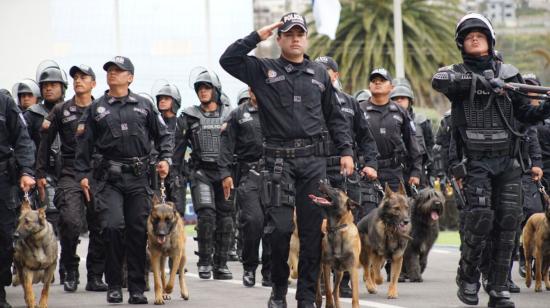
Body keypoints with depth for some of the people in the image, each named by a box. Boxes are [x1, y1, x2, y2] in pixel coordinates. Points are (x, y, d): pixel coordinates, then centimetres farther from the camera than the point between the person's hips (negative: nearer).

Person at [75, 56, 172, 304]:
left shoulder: (144, 106, 11)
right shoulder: (96, 109, 9)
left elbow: (163, 135, 17)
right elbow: (84, 144, 9)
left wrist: (165, 159, 2)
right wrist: (82, 174, 2)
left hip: (138, 176, 1)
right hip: (108, 178, -1)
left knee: (139, 231, 1)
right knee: (113, 226, -16)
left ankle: (137, 288, 8)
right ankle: (113, 285, -2)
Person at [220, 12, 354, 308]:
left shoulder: (319, 74, 14)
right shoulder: (263, 70, 6)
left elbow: (335, 117, 17)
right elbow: (228, 60, -6)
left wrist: (346, 151, 9)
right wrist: (257, 36, -6)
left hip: (314, 160, 3)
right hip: (279, 161, -2)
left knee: (313, 230, 2)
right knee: (280, 228, -8)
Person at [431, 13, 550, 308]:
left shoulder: (509, 73, 14)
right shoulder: (456, 73, 5)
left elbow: (526, 114, 16)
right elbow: (439, 81, -21)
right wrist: (482, 82, -29)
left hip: (508, 161, 3)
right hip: (476, 161, -3)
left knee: (508, 223, -1)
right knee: (480, 218, -15)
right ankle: (467, 278, 6)